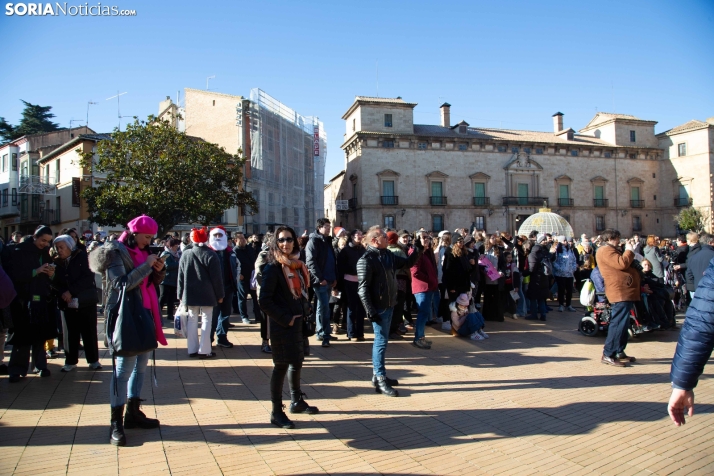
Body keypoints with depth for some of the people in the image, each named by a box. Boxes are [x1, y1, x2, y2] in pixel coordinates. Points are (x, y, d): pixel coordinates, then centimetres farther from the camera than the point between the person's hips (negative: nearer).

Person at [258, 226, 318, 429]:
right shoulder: (273, 268, -15)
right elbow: (264, 300, -19)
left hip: (299, 322, 7)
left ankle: (297, 401, 35)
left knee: (297, 361, 17)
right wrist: (286, 319, -17)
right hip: (282, 325, -7)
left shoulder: (297, 265, 7)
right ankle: (276, 412, 12)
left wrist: (305, 311, 5)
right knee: (281, 365, 0)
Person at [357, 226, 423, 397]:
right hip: (378, 308, -9)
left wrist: (418, 249, 6)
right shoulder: (366, 260, -17)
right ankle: (381, 380, 3)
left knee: (381, 341, 15)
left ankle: (378, 375, 26)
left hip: (389, 305, 9)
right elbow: (363, 289, -19)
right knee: (381, 341, -5)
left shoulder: (388, 255, 9)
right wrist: (370, 311, -23)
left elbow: (407, 263, 21)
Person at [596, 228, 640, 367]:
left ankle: (619, 352, 20)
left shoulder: (612, 250, 24)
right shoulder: (606, 250, -10)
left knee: (623, 323, 14)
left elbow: (624, 265, 29)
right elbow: (622, 263, -21)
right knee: (618, 323, -14)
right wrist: (630, 251, -6)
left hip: (626, 291, 11)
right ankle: (608, 354, -14)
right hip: (620, 292, -11)